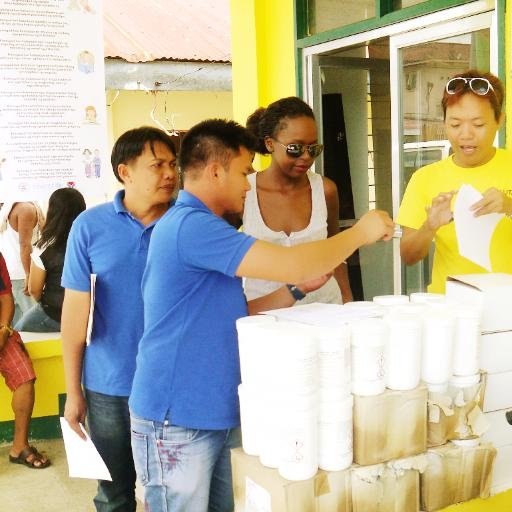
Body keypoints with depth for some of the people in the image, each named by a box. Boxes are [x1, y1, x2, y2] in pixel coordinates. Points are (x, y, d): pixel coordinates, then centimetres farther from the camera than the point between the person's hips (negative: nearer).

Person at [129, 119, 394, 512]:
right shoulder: (191, 225, -20)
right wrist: (360, 233, -10)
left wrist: (299, 287, 7)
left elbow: (233, 316, 16)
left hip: (216, 415, 10)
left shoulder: (198, 226, 14)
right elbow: (290, 265, -25)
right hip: (178, 421, -9)